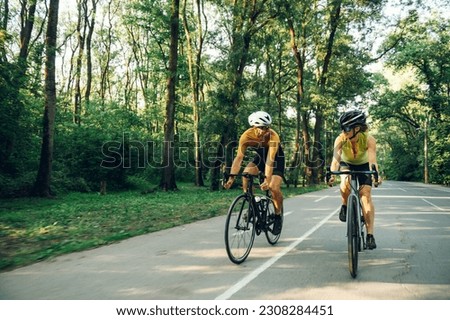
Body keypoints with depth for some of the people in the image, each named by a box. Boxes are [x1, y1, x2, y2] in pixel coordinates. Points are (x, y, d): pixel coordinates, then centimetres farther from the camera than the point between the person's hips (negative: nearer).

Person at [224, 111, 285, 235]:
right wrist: (231, 177, -43)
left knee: (274, 187, -21)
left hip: (276, 157, -3)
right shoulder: (246, 136, -28)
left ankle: (278, 216, 5)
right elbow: (239, 157, -32)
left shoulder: (273, 136, -36)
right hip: (260, 156, 3)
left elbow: (270, 159, -44)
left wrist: (267, 179, -55)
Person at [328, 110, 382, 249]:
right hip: (346, 164, 1)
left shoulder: (369, 140, -32)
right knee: (346, 183, -33)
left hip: (363, 166, -1)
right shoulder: (340, 139, -31)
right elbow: (336, 158, -42)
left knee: (366, 194, -16)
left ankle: (370, 234, -12)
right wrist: (332, 174, -60)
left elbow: (372, 160, -44)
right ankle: (345, 206, -2)